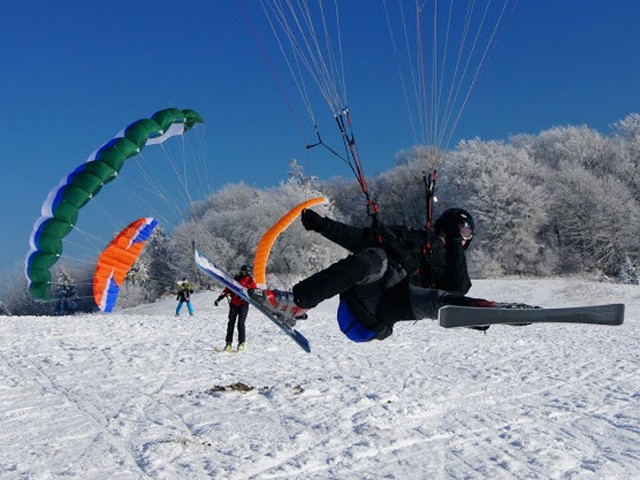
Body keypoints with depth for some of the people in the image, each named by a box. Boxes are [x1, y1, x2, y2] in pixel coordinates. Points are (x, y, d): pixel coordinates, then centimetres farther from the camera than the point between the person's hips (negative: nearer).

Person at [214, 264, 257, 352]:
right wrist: (219, 298, 10)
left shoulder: (250, 280, 1)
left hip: (243, 304, -4)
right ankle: (228, 343, 3)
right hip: (234, 304, 4)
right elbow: (227, 289, 15)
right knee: (231, 323, 0)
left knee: (240, 324, -11)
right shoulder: (235, 279, 11)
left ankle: (242, 343, -1)